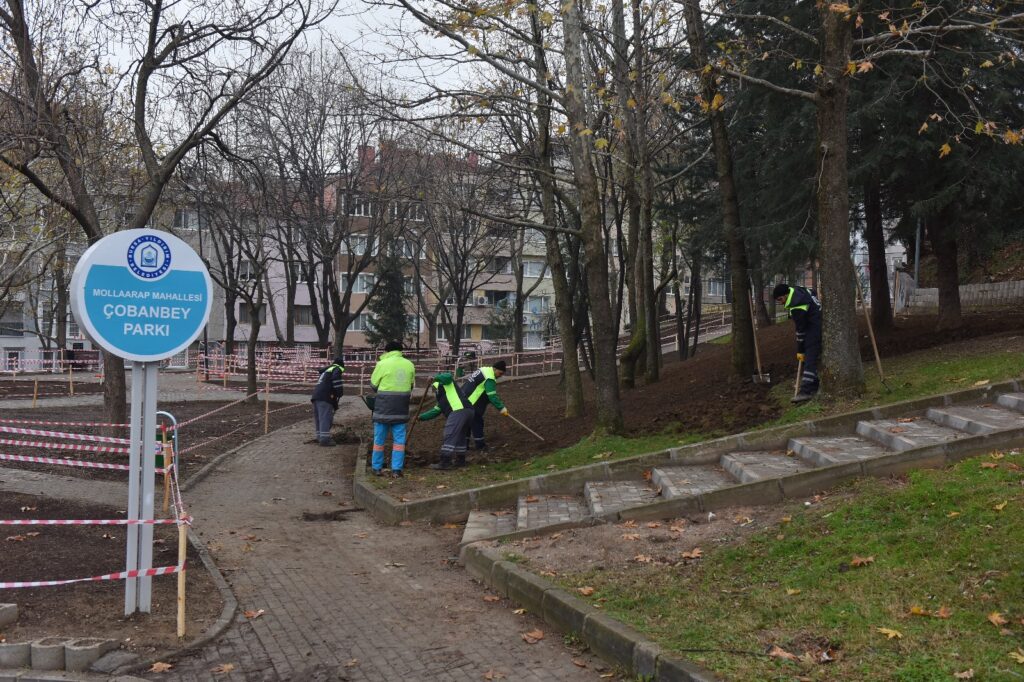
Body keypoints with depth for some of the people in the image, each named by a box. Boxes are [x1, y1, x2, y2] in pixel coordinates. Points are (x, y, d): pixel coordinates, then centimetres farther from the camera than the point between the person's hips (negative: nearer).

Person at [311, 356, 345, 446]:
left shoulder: (326, 370, 32)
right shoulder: (337, 369, 4)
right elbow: (336, 380, -17)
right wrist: (340, 392, -3)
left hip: (316, 396, 9)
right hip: (324, 397, -9)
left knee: (319, 418, 15)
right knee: (326, 418, -10)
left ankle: (320, 437, 21)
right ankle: (324, 439, -15)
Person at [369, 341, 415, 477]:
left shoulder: (383, 364, -7)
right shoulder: (409, 365, 5)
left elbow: (373, 385, 2)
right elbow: (411, 385, 12)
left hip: (383, 406, -2)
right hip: (401, 407, 3)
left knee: (379, 438, 9)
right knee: (399, 439, 6)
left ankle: (377, 468, 15)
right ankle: (397, 469, 2)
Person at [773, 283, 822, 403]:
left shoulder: (797, 307, -26)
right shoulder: (796, 290, 2)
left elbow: (801, 330, -19)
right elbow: (813, 293, 22)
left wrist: (800, 351, -11)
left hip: (816, 328, -11)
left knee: (810, 358, -16)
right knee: (812, 357, 14)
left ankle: (806, 391, -22)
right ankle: (813, 386, 18)